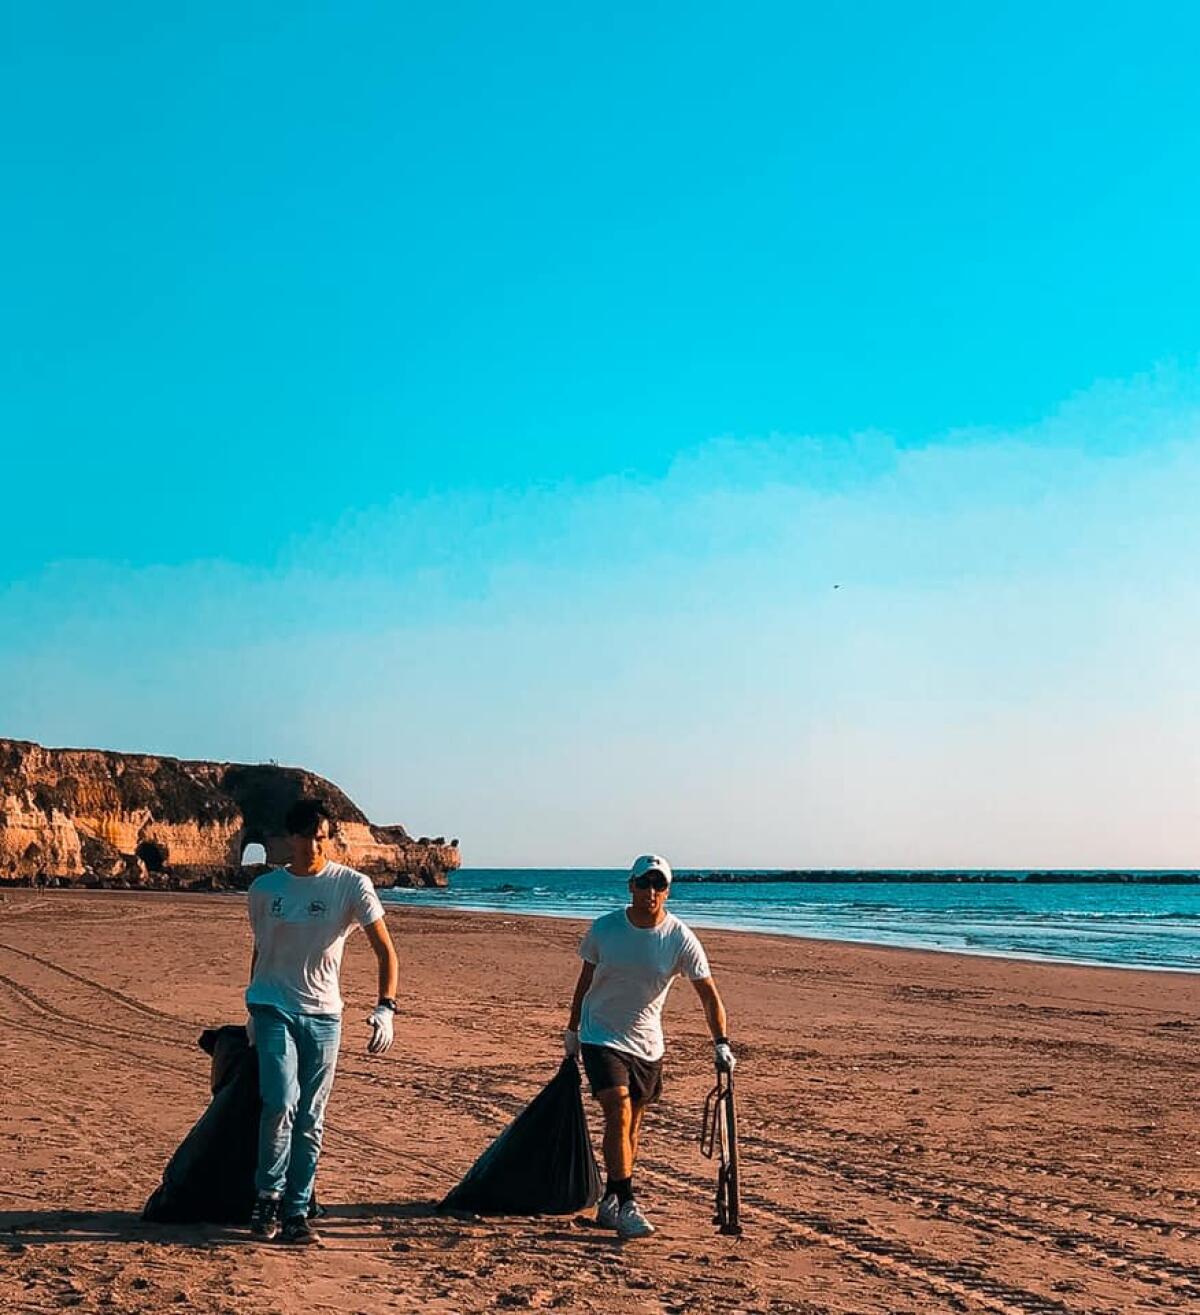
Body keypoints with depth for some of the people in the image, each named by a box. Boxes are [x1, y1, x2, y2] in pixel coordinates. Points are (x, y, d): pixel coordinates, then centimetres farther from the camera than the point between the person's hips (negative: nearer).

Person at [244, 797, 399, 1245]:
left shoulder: (351, 885, -6)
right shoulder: (264, 888, 2)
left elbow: (385, 951, -8)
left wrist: (385, 1008, -21)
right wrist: (253, 1011, 19)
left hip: (323, 1014, 0)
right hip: (273, 1009, 0)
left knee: (310, 1120, 4)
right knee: (281, 1103, -17)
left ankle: (297, 1212, 16)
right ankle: (269, 1196, 3)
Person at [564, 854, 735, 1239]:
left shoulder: (680, 939, -12)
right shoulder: (604, 929, -11)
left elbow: (708, 994, -10)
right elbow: (585, 980, 4)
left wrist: (721, 1043, -20)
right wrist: (572, 1028, 10)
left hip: (646, 1044, 2)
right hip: (601, 1036, -2)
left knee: (632, 1121, 8)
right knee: (619, 1112, -17)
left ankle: (610, 1203, 23)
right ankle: (625, 1205, -14)